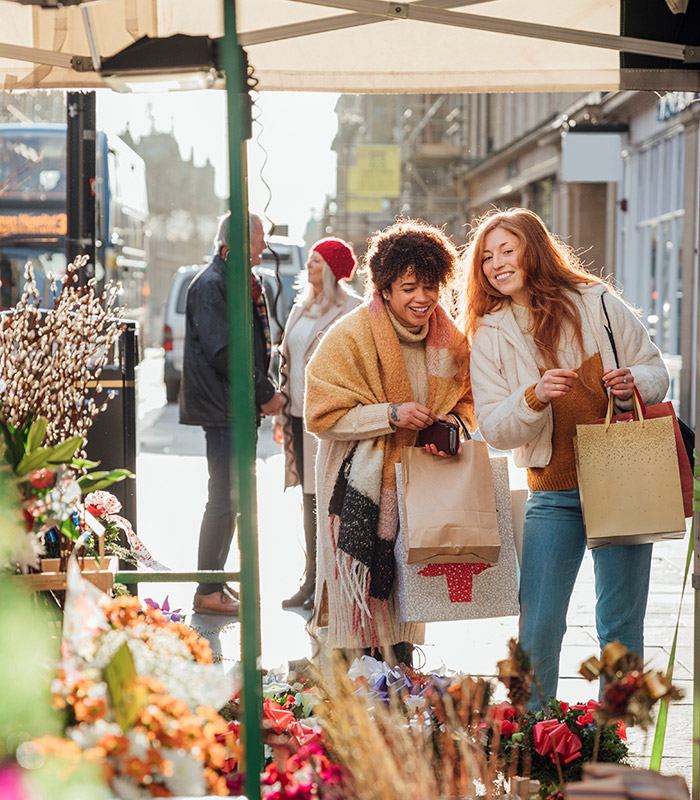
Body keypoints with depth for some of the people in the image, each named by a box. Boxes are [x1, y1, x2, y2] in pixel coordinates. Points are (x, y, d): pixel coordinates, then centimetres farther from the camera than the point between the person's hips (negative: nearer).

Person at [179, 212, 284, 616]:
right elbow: (222, 351, -20)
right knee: (224, 499, -9)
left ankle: (216, 580, 22)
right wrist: (265, 393, -14)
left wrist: (268, 390, 7)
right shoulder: (211, 285, -13)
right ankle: (209, 592, -4)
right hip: (222, 408, -10)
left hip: (242, 408, 10)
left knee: (230, 497, 13)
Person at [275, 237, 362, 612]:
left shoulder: (353, 310, -7)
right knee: (309, 499, 11)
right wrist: (283, 412, 17)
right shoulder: (301, 306, 16)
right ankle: (312, 579, 19)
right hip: (301, 415, 7)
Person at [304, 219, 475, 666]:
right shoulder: (352, 336, -13)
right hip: (361, 486, -5)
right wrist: (391, 415, -23)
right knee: (363, 595, -8)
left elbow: (465, 400, 17)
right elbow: (323, 414, -13)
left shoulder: (450, 339, 2)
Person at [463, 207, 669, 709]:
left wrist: (633, 384, -16)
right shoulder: (489, 336, 2)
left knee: (620, 624, 4)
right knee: (537, 629, -2)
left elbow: (656, 371, 7)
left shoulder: (597, 304, -1)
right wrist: (534, 397, -21)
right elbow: (493, 430, -2)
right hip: (553, 493, 1)